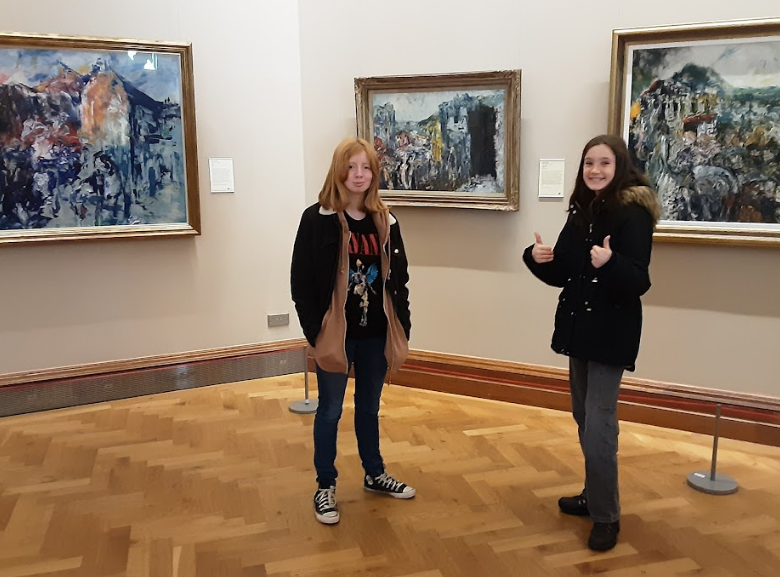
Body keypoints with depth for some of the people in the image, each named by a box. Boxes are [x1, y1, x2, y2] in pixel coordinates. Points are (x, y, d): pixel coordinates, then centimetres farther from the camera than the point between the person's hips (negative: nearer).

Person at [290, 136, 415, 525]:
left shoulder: (384, 221, 4)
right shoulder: (318, 219, -9)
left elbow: (398, 278, 8)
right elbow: (301, 283, -10)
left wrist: (402, 327, 3)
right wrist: (315, 333, -14)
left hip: (375, 334, 4)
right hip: (335, 333, -4)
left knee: (370, 407, 20)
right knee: (330, 411, 10)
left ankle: (375, 475, 38)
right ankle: (325, 487, 26)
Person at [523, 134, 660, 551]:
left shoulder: (633, 213, -14)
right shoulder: (581, 212, 7)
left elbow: (639, 282, -19)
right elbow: (561, 275, 11)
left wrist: (610, 263, -37)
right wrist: (538, 258, -8)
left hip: (611, 334, -7)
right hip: (579, 328, 8)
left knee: (598, 423, -7)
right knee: (584, 418, 16)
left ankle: (606, 516, 8)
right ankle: (593, 495, 32)